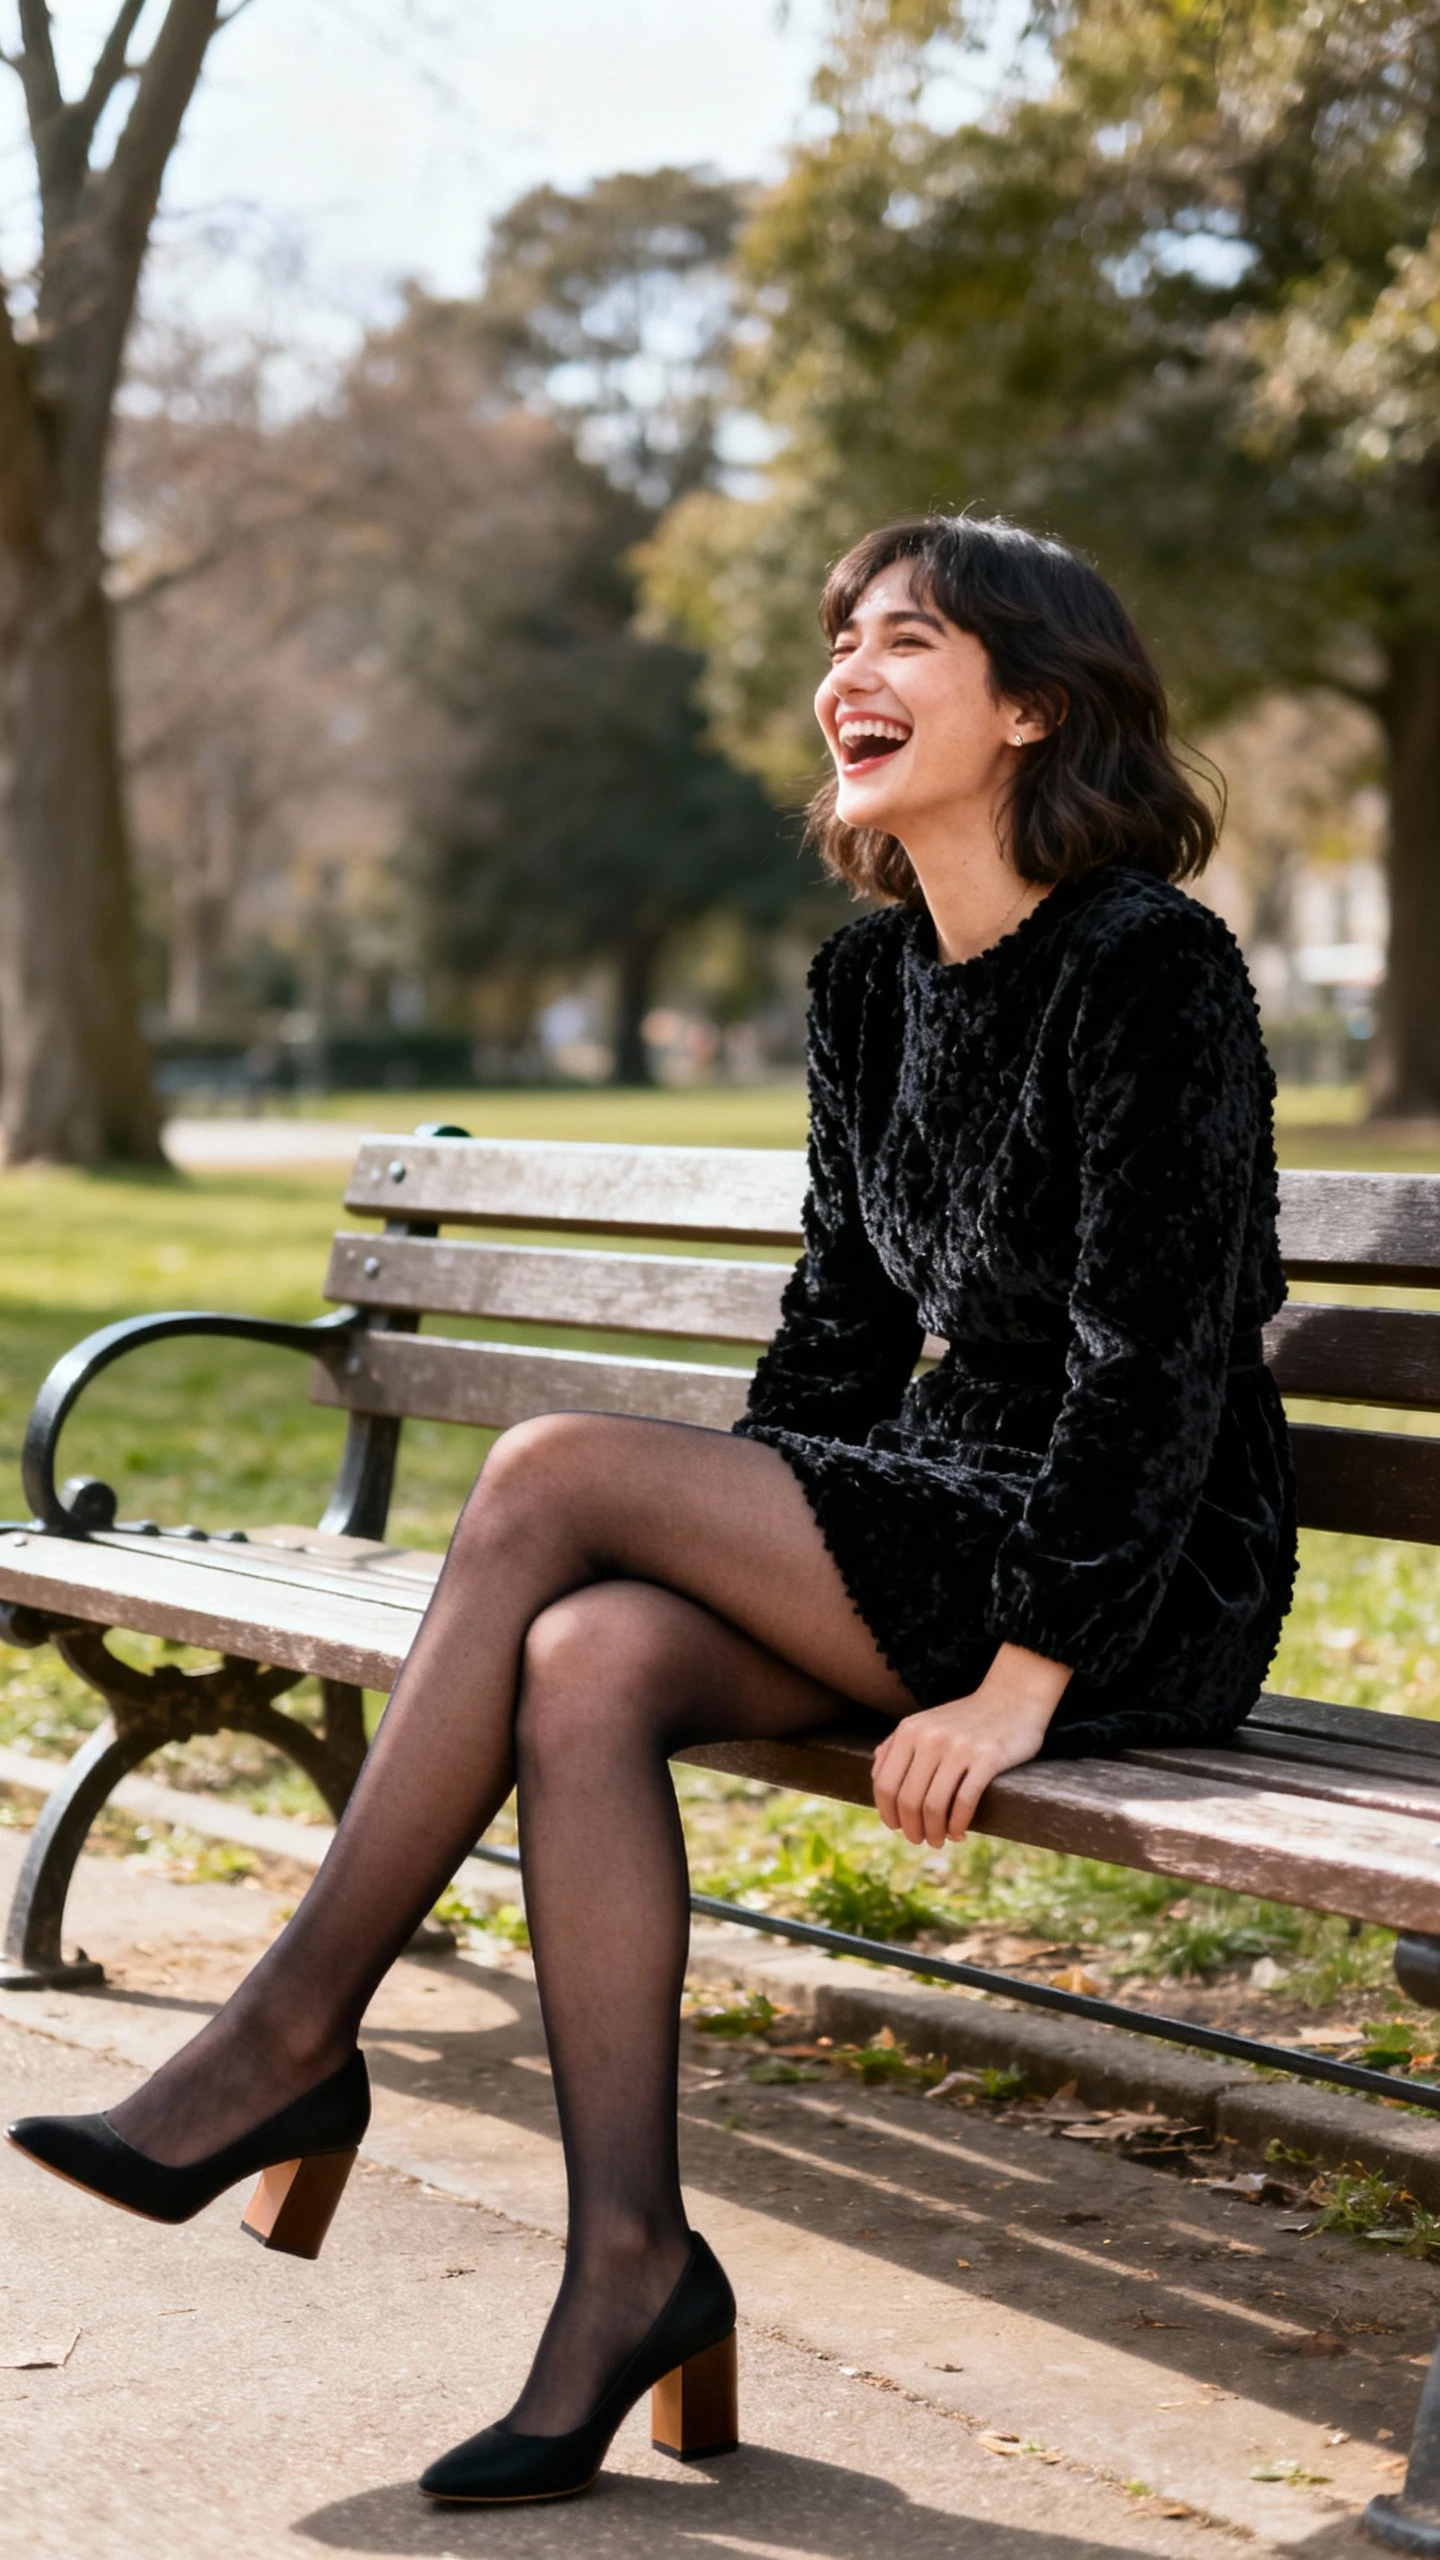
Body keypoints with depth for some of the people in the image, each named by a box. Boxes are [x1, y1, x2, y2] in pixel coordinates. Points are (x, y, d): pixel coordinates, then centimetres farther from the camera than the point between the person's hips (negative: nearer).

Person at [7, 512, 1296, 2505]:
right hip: (939, 1520, 7)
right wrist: (740, 1555, 6)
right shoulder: (869, 980, 11)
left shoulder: (1150, 970, -14)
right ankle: (630, 2259, -22)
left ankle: (292, 2038, -12)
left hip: (1148, 1592, -7)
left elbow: (1154, 1364, -18)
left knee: (551, 1470, -22)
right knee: (585, 1665, -23)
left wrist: (1024, 1681, -21)